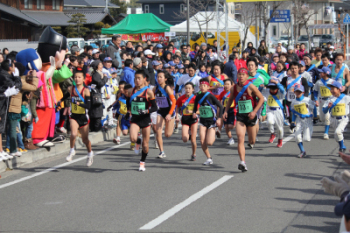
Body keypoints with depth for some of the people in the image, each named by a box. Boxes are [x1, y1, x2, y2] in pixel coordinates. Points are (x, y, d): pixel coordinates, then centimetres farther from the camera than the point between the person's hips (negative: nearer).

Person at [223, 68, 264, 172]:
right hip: (240, 116, 2)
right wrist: (226, 111, 8)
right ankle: (243, 162, -21)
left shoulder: (251, 87, -12)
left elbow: (261, 98, -7)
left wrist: (254, 111, -16)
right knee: (240, 139, -16)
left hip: (250, 116, -2)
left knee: (252, 141, 11)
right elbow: (230, 99, 19)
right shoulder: (234, 88, 0)